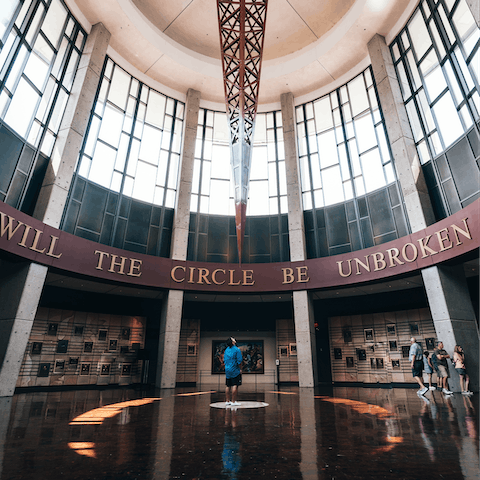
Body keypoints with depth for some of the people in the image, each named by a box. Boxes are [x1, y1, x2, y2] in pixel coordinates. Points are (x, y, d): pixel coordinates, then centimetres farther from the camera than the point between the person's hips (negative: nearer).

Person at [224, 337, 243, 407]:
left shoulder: (226, 350, 10)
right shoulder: (237, 349, -11)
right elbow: (239, 361, -14)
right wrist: (239, 368, -1)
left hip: (227, 370, 7)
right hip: (235, 370, -7)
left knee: (228, 386, 11)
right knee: (235, 385, -3)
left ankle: (228, 401, 17)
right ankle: (233, 402, -2)